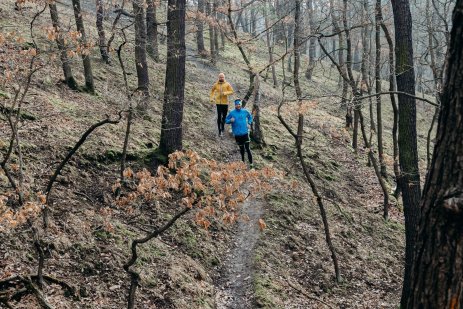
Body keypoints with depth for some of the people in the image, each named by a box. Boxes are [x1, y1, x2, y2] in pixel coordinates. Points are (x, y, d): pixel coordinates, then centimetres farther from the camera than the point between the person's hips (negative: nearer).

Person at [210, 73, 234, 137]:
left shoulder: (227, 84, -1)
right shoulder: (216, 84, 2)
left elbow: (231, 91, -3)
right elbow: (212, 91, 19)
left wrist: (225, 93, -18)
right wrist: (211, 98, 9)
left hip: (225, 102, 1)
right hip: (218, 102, -1)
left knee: (224, 116, 11)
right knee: (219, 116, -7)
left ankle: (222, 128, 34)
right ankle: (220, 131, -3)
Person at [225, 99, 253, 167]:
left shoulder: (245, 111, 1)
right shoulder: (232, 113, -4)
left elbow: (250, 116, 22)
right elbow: (226, 120, 3)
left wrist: (249, 122, 7)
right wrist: (230, 120, -17)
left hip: (245, 133, 0)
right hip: (237, 134, 0)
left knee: (247, 148, -7)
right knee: (241, 148, 11)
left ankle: (251, 163, -3)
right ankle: (243, 161, 28)